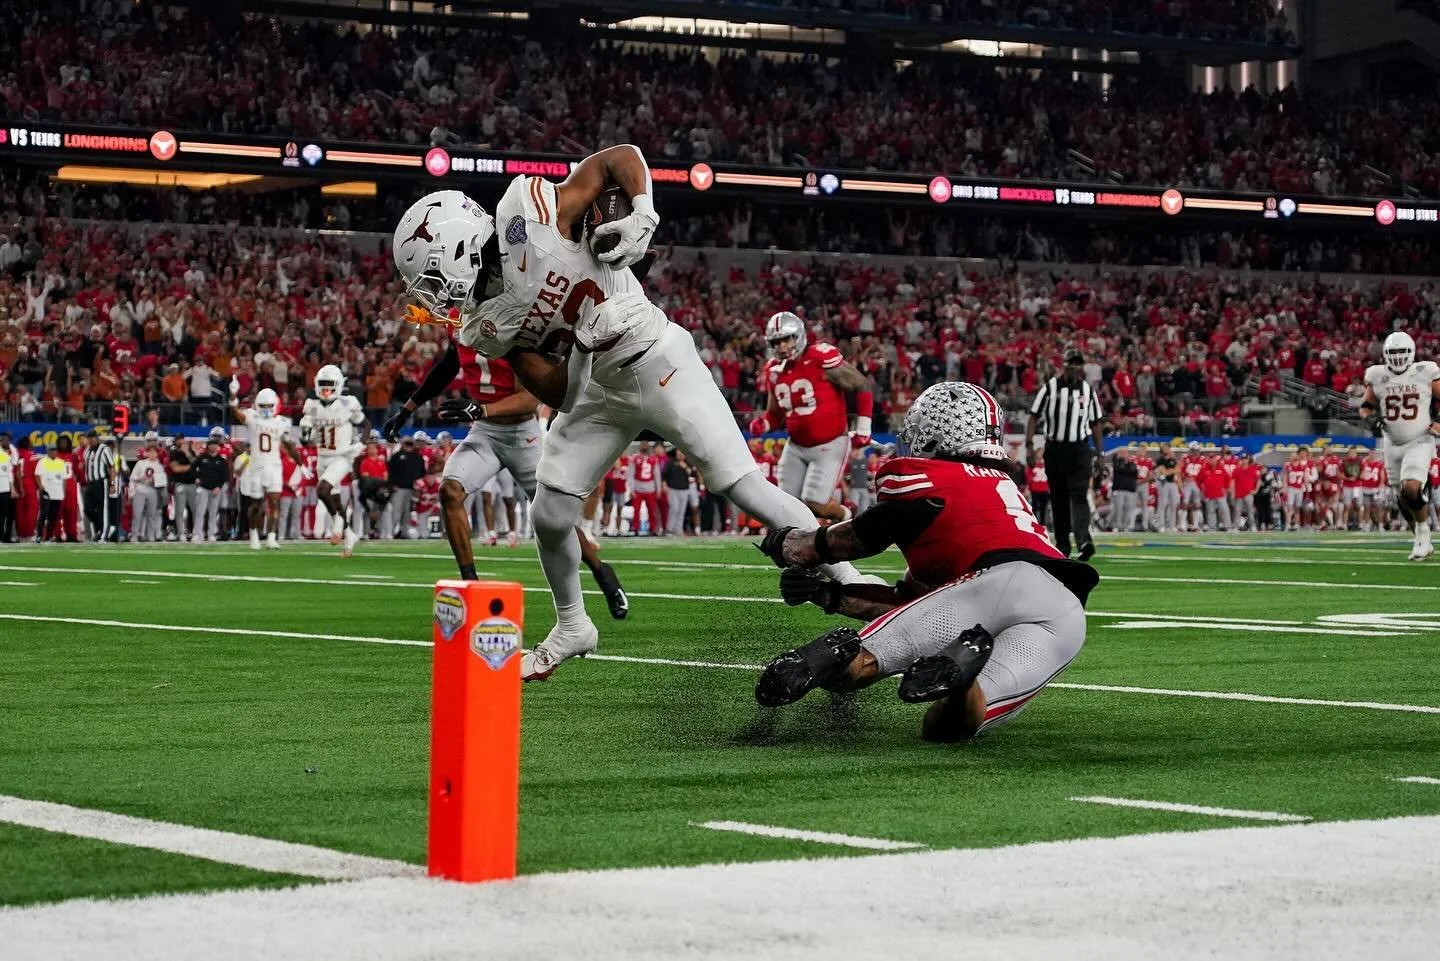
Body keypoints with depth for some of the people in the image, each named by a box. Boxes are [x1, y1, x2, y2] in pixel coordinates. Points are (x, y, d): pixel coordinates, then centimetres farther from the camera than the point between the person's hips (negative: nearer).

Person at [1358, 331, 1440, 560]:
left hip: (1419, 443, -4)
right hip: (1393, 445, 4)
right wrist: (1371, 417, -10)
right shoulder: (1377, 377, -1)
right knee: (1403, 498, 9)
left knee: (1411, 488, -24)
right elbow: (1366, 406, 11)